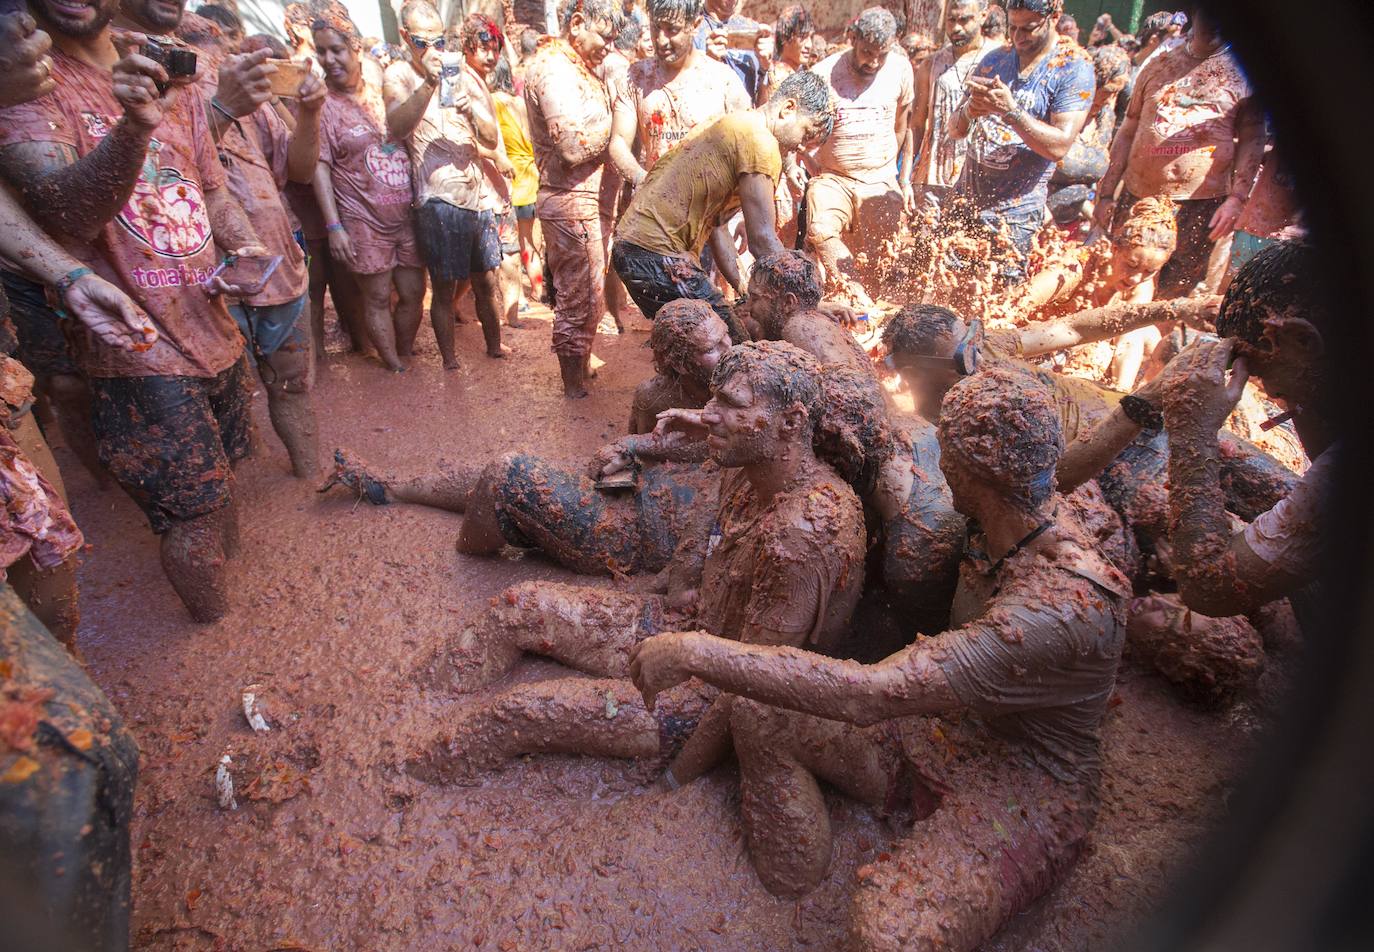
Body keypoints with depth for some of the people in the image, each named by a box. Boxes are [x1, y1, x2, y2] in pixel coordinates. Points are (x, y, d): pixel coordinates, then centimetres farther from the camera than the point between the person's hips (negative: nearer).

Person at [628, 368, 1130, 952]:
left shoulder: (1070, 602, -36)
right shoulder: (1019, 520, -10)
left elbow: (869, 694, -42)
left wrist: (698, 653, -39)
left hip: (1026, 789, -7)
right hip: (948, 729, 8)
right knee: (756, 712, -5)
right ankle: (791, 903, 7)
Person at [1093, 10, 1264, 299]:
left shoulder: (1243, 71, 6)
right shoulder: (1159, 65, 14)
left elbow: (1253, 139, 1)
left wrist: (1237, 198, -14)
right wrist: (1106, 194, 7)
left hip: (1203, 205, -3)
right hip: (1136, 199, 3)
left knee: (1179, 298, -3)